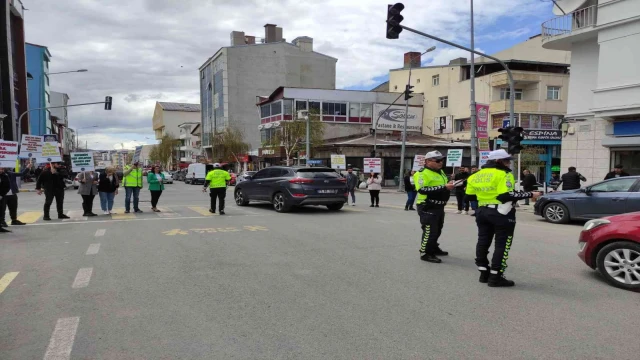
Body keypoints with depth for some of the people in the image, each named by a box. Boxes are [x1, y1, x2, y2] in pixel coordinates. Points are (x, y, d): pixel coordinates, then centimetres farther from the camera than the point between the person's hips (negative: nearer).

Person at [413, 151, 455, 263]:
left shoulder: (440, 172, 16)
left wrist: (450, 184, 9)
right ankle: (425, 253, 0)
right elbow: (423, 190, -29)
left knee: (437, 230, 20)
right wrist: (444, 187, -28)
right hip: (428, 207, -10)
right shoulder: (422, 173, -15)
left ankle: (434, 249, 36)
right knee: (429, 231, -9)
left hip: (439, 206, 10)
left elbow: (445, 184, 32)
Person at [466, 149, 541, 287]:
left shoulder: (476, 176, 9)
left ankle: (484, 273, 22)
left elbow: (470, 195, 9)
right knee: (502, 244, 1)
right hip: (501, 214, -7)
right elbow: (507, 195, -23)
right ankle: (495, 277, 1)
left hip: (482, 212, 7)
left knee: (483, 242, 14)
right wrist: (530, 195, -15)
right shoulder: (503, 174, -13)